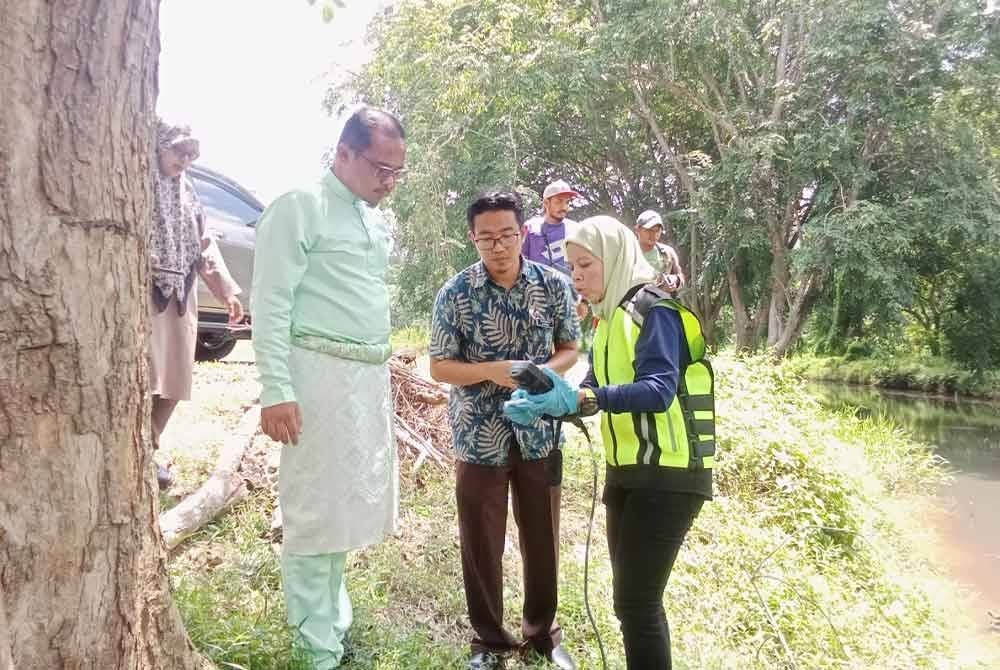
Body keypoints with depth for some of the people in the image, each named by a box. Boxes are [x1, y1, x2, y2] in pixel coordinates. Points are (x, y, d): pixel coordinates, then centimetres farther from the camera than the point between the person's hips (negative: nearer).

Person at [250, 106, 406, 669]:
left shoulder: (378, 221, 16)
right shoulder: (300, 208, -8)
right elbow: (271, 304, -13)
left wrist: (382, 365, 18)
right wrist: (276, 391, -18)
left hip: (371, 376, 8)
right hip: (321, 374, -8)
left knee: (350, 501, 17)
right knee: (315, 511, 1)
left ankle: (334, 618, 34)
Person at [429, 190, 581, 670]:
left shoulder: (554, 285, -5)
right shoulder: (456, 293, -10)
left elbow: (570, 349, 5)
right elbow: (440, 367, -6)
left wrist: (545, 371, -17)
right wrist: (491, 371, -23)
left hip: (539, 433, 2)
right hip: (479, 437, -1)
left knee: (542, 537, 15)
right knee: (481, 542, 10)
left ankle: (542, 631, 38)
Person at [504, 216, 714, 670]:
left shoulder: (654, 309, -14)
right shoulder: (610, 317, 13)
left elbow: (659, 390, -27)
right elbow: (597, 390, 11)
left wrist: (579, 398, -37)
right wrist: (542, 405, -6)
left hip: (667, 474, -8)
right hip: (627, 470, 9)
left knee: (638, 601, -5)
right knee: (629, 596, 15)